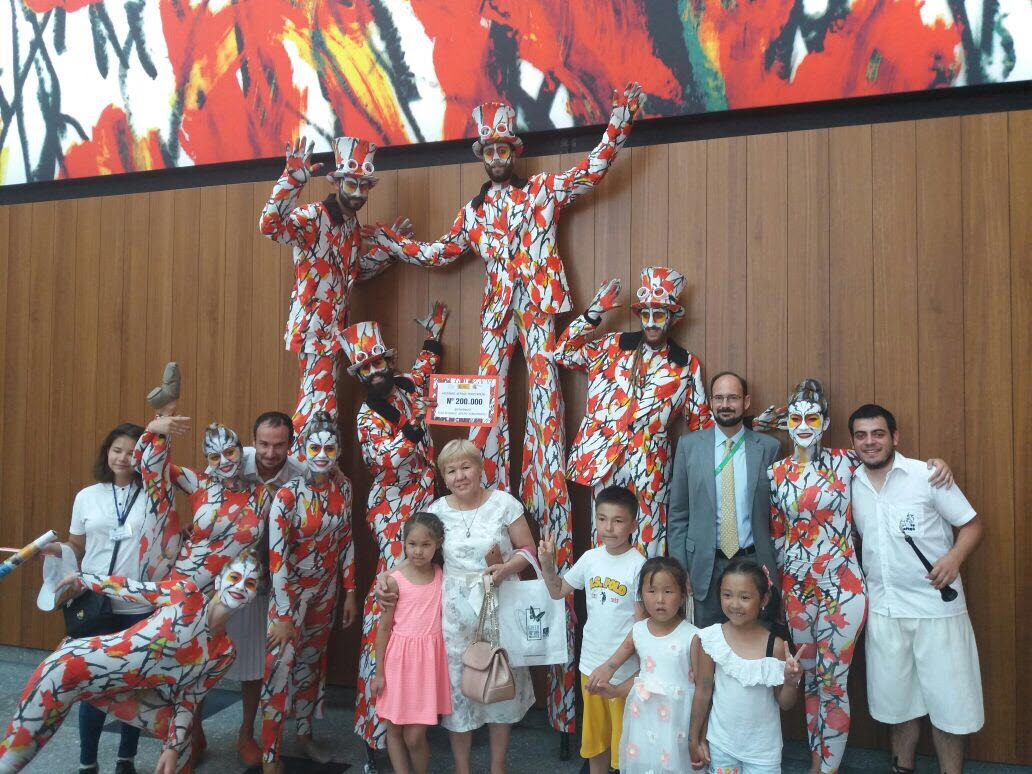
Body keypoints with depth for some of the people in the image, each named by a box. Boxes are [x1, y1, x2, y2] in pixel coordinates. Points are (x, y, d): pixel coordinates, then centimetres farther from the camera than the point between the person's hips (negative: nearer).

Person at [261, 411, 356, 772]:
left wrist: (350, 592, 5)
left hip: (326, 590, 5)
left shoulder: (343, 487, -6)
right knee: (281, 666, -3)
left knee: (313, 661, 18)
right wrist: (284, 616, -19)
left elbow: (346, 541, 4)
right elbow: (276, 559, -21)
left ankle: (304, 733, 37)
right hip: (291, 590, -5)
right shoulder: (288, 495, -22)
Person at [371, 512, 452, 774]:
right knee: (395, 730, 10)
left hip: (430, 656, 2)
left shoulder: (442, 573, -1)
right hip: (400, 656, -1)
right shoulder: (395, 579, -11)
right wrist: (379, 672, -1)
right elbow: (384, 626, -4)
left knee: (415, 735, 3)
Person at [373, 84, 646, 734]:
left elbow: (595, 167, 6)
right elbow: (438, 253, 28)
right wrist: (388, 240, 26)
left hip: (540, 304, -3)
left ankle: (548, 535, -6)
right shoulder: (474, 211, 19)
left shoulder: (545, 190, 10)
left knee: (545, 402, -8)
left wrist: (621, 119, -2)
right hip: (498, 311, 4)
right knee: (489, 407, -2)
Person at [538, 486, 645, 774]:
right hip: (591, 660, 5)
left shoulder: (638, 565, -16)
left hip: (624, 666, -5)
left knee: (623, 736, 12)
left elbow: (641, 620, -11)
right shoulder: (590, 558, -3)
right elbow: (557, 591, 7)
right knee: (594, 733, 21)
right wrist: (547, 564, -10)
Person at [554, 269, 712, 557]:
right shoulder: (613, 346, 8)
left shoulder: (687, 363, 7)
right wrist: (593, 313, 3)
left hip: (651, 463, -1)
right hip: (605, 456, 1)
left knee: (650, 537, 2)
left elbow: (700, 419, 10)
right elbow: (564, 353, 8)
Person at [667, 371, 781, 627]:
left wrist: (773, 566, 0)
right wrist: (679, 568, -2)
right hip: (705, 566, 0)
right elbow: (678, 513, 2)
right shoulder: (689, 444, 1)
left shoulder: (768, 447, 0)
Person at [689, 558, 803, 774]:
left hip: (762, 747, 0)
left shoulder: (775, 645, -15)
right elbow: (703, 691, -3)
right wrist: (695, 739, 4)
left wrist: (791, 683, -24)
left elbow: (784, 703, -4)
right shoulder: (711, 639, -14)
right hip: (720, 743, 1)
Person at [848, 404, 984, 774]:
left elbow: (972, 524, -5)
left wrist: (954, 557, -23)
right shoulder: (851, 484, 3)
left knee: (947, 700, 4)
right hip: (883, 608, 4)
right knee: (897, 697, 16)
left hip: (937, 605, -3)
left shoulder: (927, 475, -8)